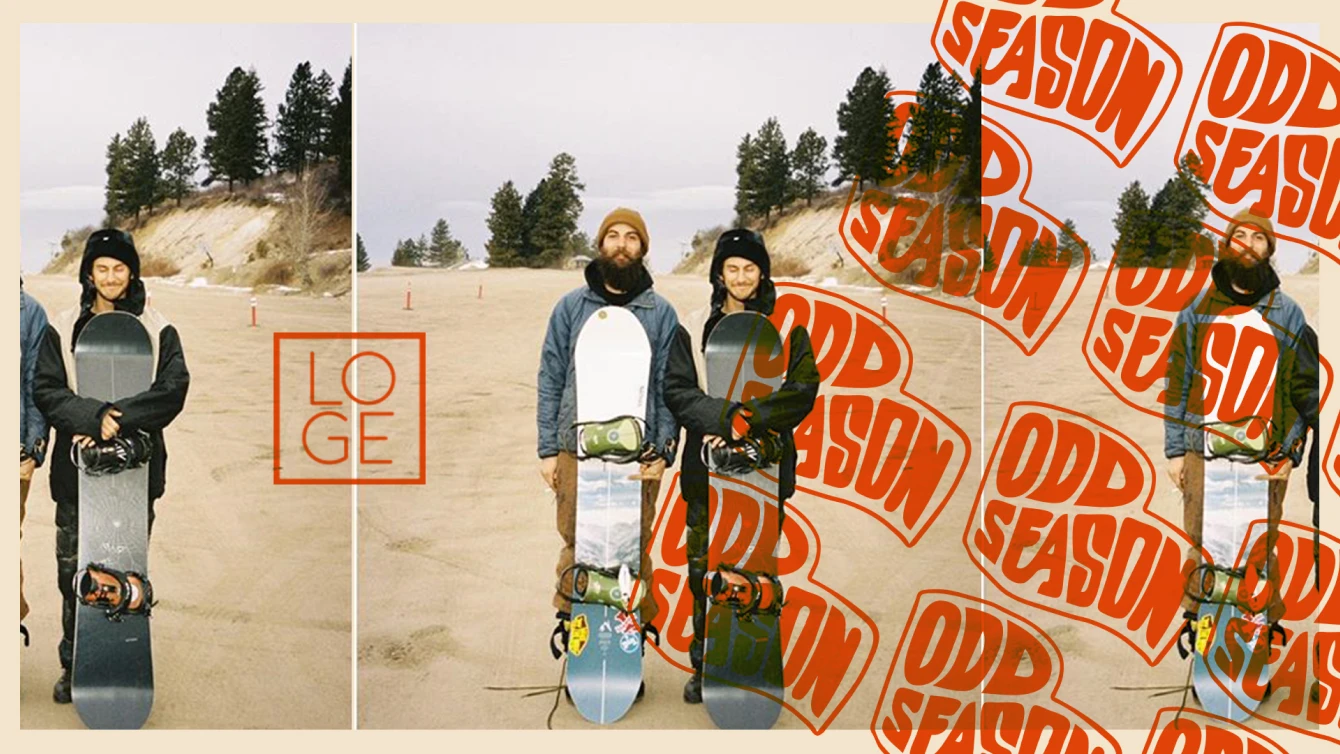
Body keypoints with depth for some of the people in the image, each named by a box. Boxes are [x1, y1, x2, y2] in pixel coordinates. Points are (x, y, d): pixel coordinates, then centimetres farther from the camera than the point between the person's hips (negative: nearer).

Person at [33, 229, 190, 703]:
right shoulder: (62, 330, 6)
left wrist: (120, 421, -18)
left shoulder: (158, 331, 4)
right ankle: (73, 665, 14)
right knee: (74, 571, 3)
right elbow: (46, 390, -3)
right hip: (76, 469, 1)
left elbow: (173, 389, -7)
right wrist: (94, 418, -19)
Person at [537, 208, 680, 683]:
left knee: (634, 551, 0)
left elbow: (669, 389, 6)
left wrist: (663, 451, -3)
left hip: (638, 456, 0)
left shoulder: (660, 314, 7)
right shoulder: (571, 307, 8)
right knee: (577, 546, 1)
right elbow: (551, 380, 8)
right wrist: (547, 449, 2)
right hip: (576, 452, 0)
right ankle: (569, 621, 16)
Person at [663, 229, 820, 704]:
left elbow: (802, 391, -4)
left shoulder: (787, 328, 5)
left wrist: (750, 421, -17)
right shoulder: (694, 329, 6)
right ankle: (704, 665, 12)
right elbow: (677, 391, -2)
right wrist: (728, 416, -17)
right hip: (707, 467, 1)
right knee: (705, 569, 1)